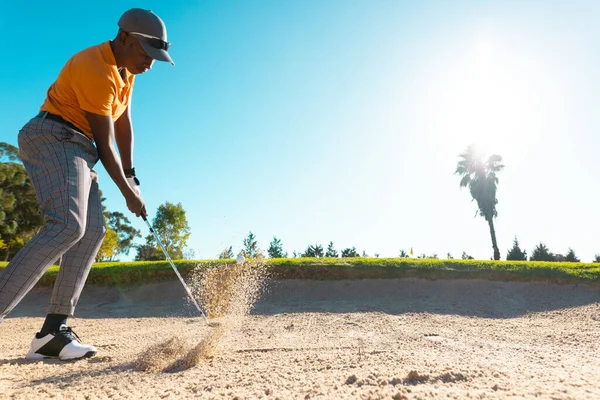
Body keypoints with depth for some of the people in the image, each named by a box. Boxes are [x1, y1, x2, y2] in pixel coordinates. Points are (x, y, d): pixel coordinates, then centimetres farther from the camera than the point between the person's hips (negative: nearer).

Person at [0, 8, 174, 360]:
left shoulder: (126, 69, 14)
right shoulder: (96, 70, -17)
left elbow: (124, 124, 15)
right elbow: (105, 142, -17)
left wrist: (131, 175, 10)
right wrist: (128, 192, -9)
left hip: (77, 149, 10)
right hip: (52, 137, -9)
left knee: (92, 232, -3)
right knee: (66, 226, -28)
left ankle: (54, 331, -3)